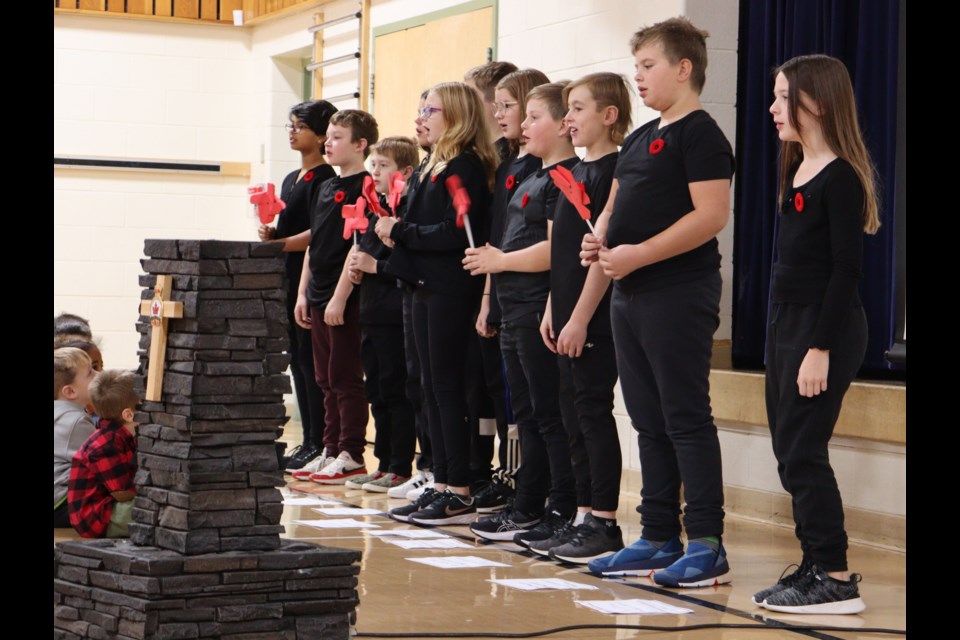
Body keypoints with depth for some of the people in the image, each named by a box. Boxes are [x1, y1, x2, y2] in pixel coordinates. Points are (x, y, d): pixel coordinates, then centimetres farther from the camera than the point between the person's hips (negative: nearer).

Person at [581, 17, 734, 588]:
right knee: (649, 421, 12)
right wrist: (599, 238, 3)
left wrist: (638, 253, -21)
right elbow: (617, 204, 26)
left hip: (679, 293, -9)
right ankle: (659, 539, 19)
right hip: (630, 295, 10)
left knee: (686, 419, -8)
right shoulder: (641, 138, 18)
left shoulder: (699, 134, -10)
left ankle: (708, 545, -4)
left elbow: (711, 214, -20)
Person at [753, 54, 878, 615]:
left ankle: (836, 580, -3)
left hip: (825, 328, -9)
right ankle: (816, 567, 18)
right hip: (786, 322, 9)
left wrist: (821, 349, -20)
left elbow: (847, 269, -17)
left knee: (802, 450, -8)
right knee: (790, 451, 10)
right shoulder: (796, 171, 13)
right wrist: (787, 336, 14)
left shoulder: (840, 178, -14)